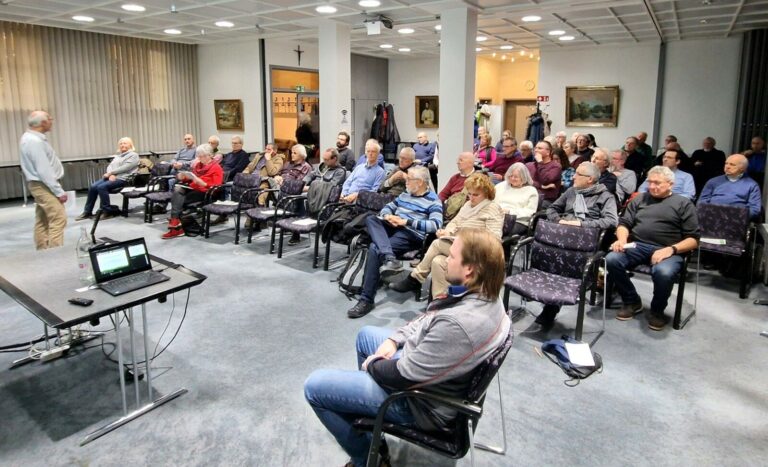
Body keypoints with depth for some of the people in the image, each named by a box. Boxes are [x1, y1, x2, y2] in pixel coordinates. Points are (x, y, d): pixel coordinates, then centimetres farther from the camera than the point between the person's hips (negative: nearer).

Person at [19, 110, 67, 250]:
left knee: (42, 221, 12)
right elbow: (44, 170, -23)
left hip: (40, 185, 11)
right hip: (44, 185, -11)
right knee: (58, 219, -12)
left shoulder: (31, 137, 13)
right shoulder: (35, 141, -20)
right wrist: (59, 191, -20)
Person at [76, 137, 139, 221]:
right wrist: (110, 174, -10)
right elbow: (110, 166, 12)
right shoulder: (118, 156, 26)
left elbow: (125, 168, -11)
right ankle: (87, 212, -7)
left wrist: (110, 172, -11)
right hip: (111, 177, 8)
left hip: (122, 178, -7)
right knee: (93, 187, -14)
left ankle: (108, 212, -18)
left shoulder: (133, 155, 2)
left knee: (101, 187, -28)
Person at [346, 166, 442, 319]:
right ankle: (389, 258, -45)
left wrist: (406, 222, -16)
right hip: (392, 228, 8)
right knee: (371, 219, -22)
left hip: (411, 235, -8)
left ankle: (366, 299, -23)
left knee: (375, 248, -29)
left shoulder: (433, 201, 0)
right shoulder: (405, 194, 24)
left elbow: (436, 225, -15)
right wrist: (387, 216, -2)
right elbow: (387, 208, 24)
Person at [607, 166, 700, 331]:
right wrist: (622, 239, -8)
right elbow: (624, 223, 16)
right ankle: (632, 302, -2)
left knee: (663, 272, -37)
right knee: (611, 260, -27)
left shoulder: (683, 204, 11)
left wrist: (671, 249, -15)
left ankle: (657, 311, -4)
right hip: (637, 246, 3)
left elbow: (693, 239, 3)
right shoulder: (640, 199, 22)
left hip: (666, 251, -3)